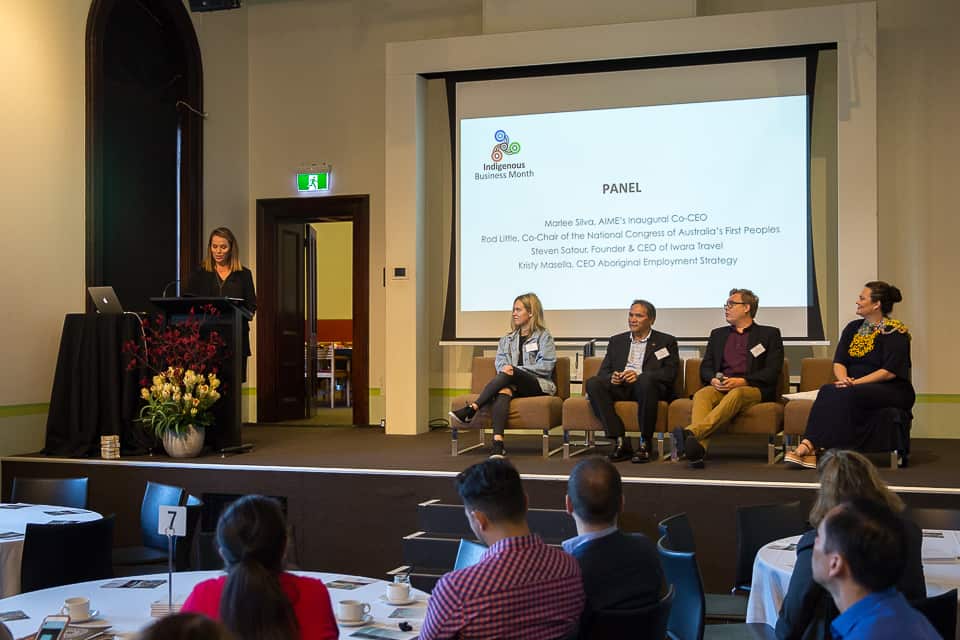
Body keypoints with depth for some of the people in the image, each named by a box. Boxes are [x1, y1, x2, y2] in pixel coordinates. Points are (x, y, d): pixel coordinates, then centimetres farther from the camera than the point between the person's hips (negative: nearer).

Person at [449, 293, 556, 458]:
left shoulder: (544, 336, 7)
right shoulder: (508, 339, 24)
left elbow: (547, 366, -5)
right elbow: (500, 361, 13)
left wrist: (516, 369, -12)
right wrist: (505, 368, -12)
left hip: (538, 385, -3)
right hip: (513, 384, 4)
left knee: (508, 375, -33)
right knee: (503, 391, -34)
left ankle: (471, 410, -38)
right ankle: (497, 442, -50)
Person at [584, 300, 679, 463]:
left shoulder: (666, 341, 13)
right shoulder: (617, 341, 24)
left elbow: (670, 373, -1)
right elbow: (603, 371, 17)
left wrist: (639, 376, -17)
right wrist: (611, 377, -10)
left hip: (649, 386, -3)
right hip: (620, 387, 4)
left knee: (646, 380, -39)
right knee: (593, 383, -26)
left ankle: (645, 444, -28)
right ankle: (620, 442, -28)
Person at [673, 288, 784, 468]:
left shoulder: (769, 334, 14)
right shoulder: (718, 334, 27)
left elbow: (772, 372, 2)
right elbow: (705, 367, 19)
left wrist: (742, 381, -14)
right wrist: (713, 379, -6)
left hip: (753, 389, -3)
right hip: (720, 387, 4)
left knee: (736, 394, -38)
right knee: (701, 395, -31)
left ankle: (691, 432, -55)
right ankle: (698, 447, -51)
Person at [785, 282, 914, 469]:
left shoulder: (895, 332, -5)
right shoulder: (853, 328, 15)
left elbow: (889, 371, -14)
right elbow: (838, 362, 9)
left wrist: (856, 383, -21)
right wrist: (844, 379, -13)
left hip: (891, 390, -6)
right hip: (855, 387, 6)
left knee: (845, 396, -35)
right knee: (828, 391, -28)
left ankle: (809, 446, -42)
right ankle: (808, 446, -43)